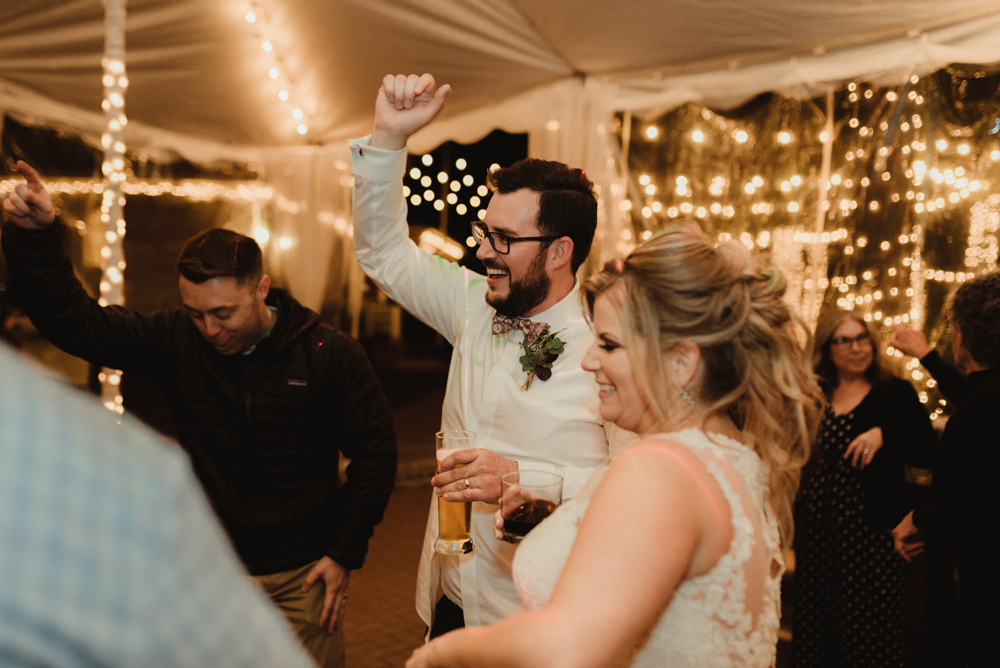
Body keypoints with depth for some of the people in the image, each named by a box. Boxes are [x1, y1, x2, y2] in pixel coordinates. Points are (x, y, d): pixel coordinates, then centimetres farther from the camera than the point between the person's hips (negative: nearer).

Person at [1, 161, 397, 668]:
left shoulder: (329, 354, -13)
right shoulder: (178, 341, -6)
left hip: (301, 574, -2)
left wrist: (345, 553, -6)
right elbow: (73, 321, -7)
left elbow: (374, 449, -6)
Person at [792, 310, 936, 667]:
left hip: (872, 528, -4)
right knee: (814, 627, 10)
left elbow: (928, 450, -8)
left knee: (871, 628, 1)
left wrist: (883, 434, -22)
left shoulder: (895, 392, 0)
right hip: (817, 527, 4)